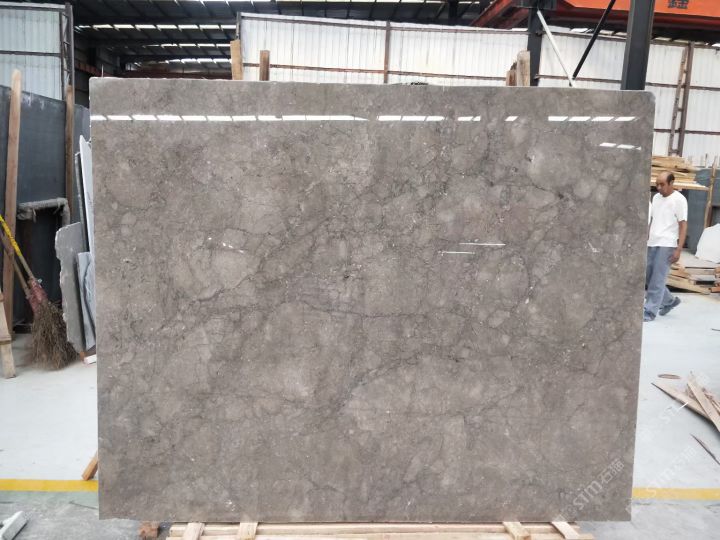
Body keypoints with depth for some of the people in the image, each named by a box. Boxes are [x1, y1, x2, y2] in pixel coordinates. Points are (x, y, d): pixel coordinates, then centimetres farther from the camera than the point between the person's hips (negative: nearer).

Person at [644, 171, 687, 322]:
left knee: (657, 280, -6)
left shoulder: (679, 200, -7)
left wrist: (679, 249, -14)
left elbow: (683, 225, -9)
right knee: (648, 278, 11)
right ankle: (669, 300, 31)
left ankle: (650, 312, 0)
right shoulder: (656, 197, 12)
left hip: (666, 245, -7)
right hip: (652, 244, 7)